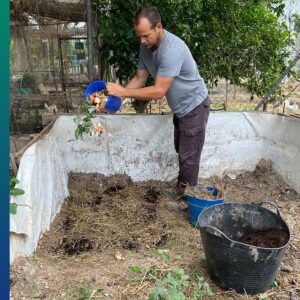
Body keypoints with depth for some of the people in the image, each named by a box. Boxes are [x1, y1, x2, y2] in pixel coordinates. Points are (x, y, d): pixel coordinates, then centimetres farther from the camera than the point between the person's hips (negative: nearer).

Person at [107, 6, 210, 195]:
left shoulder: (172, 49, -33)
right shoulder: (146, 47, -5)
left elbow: (158, 91, -33)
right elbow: (140, 78, 0)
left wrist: (124, 92, -31)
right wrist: (117, 95, -14)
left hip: (194, 107, -9)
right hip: (180, 107, 9)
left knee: (189, 156, -2)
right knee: (181, 151, 21)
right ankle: (183, 189, 39)